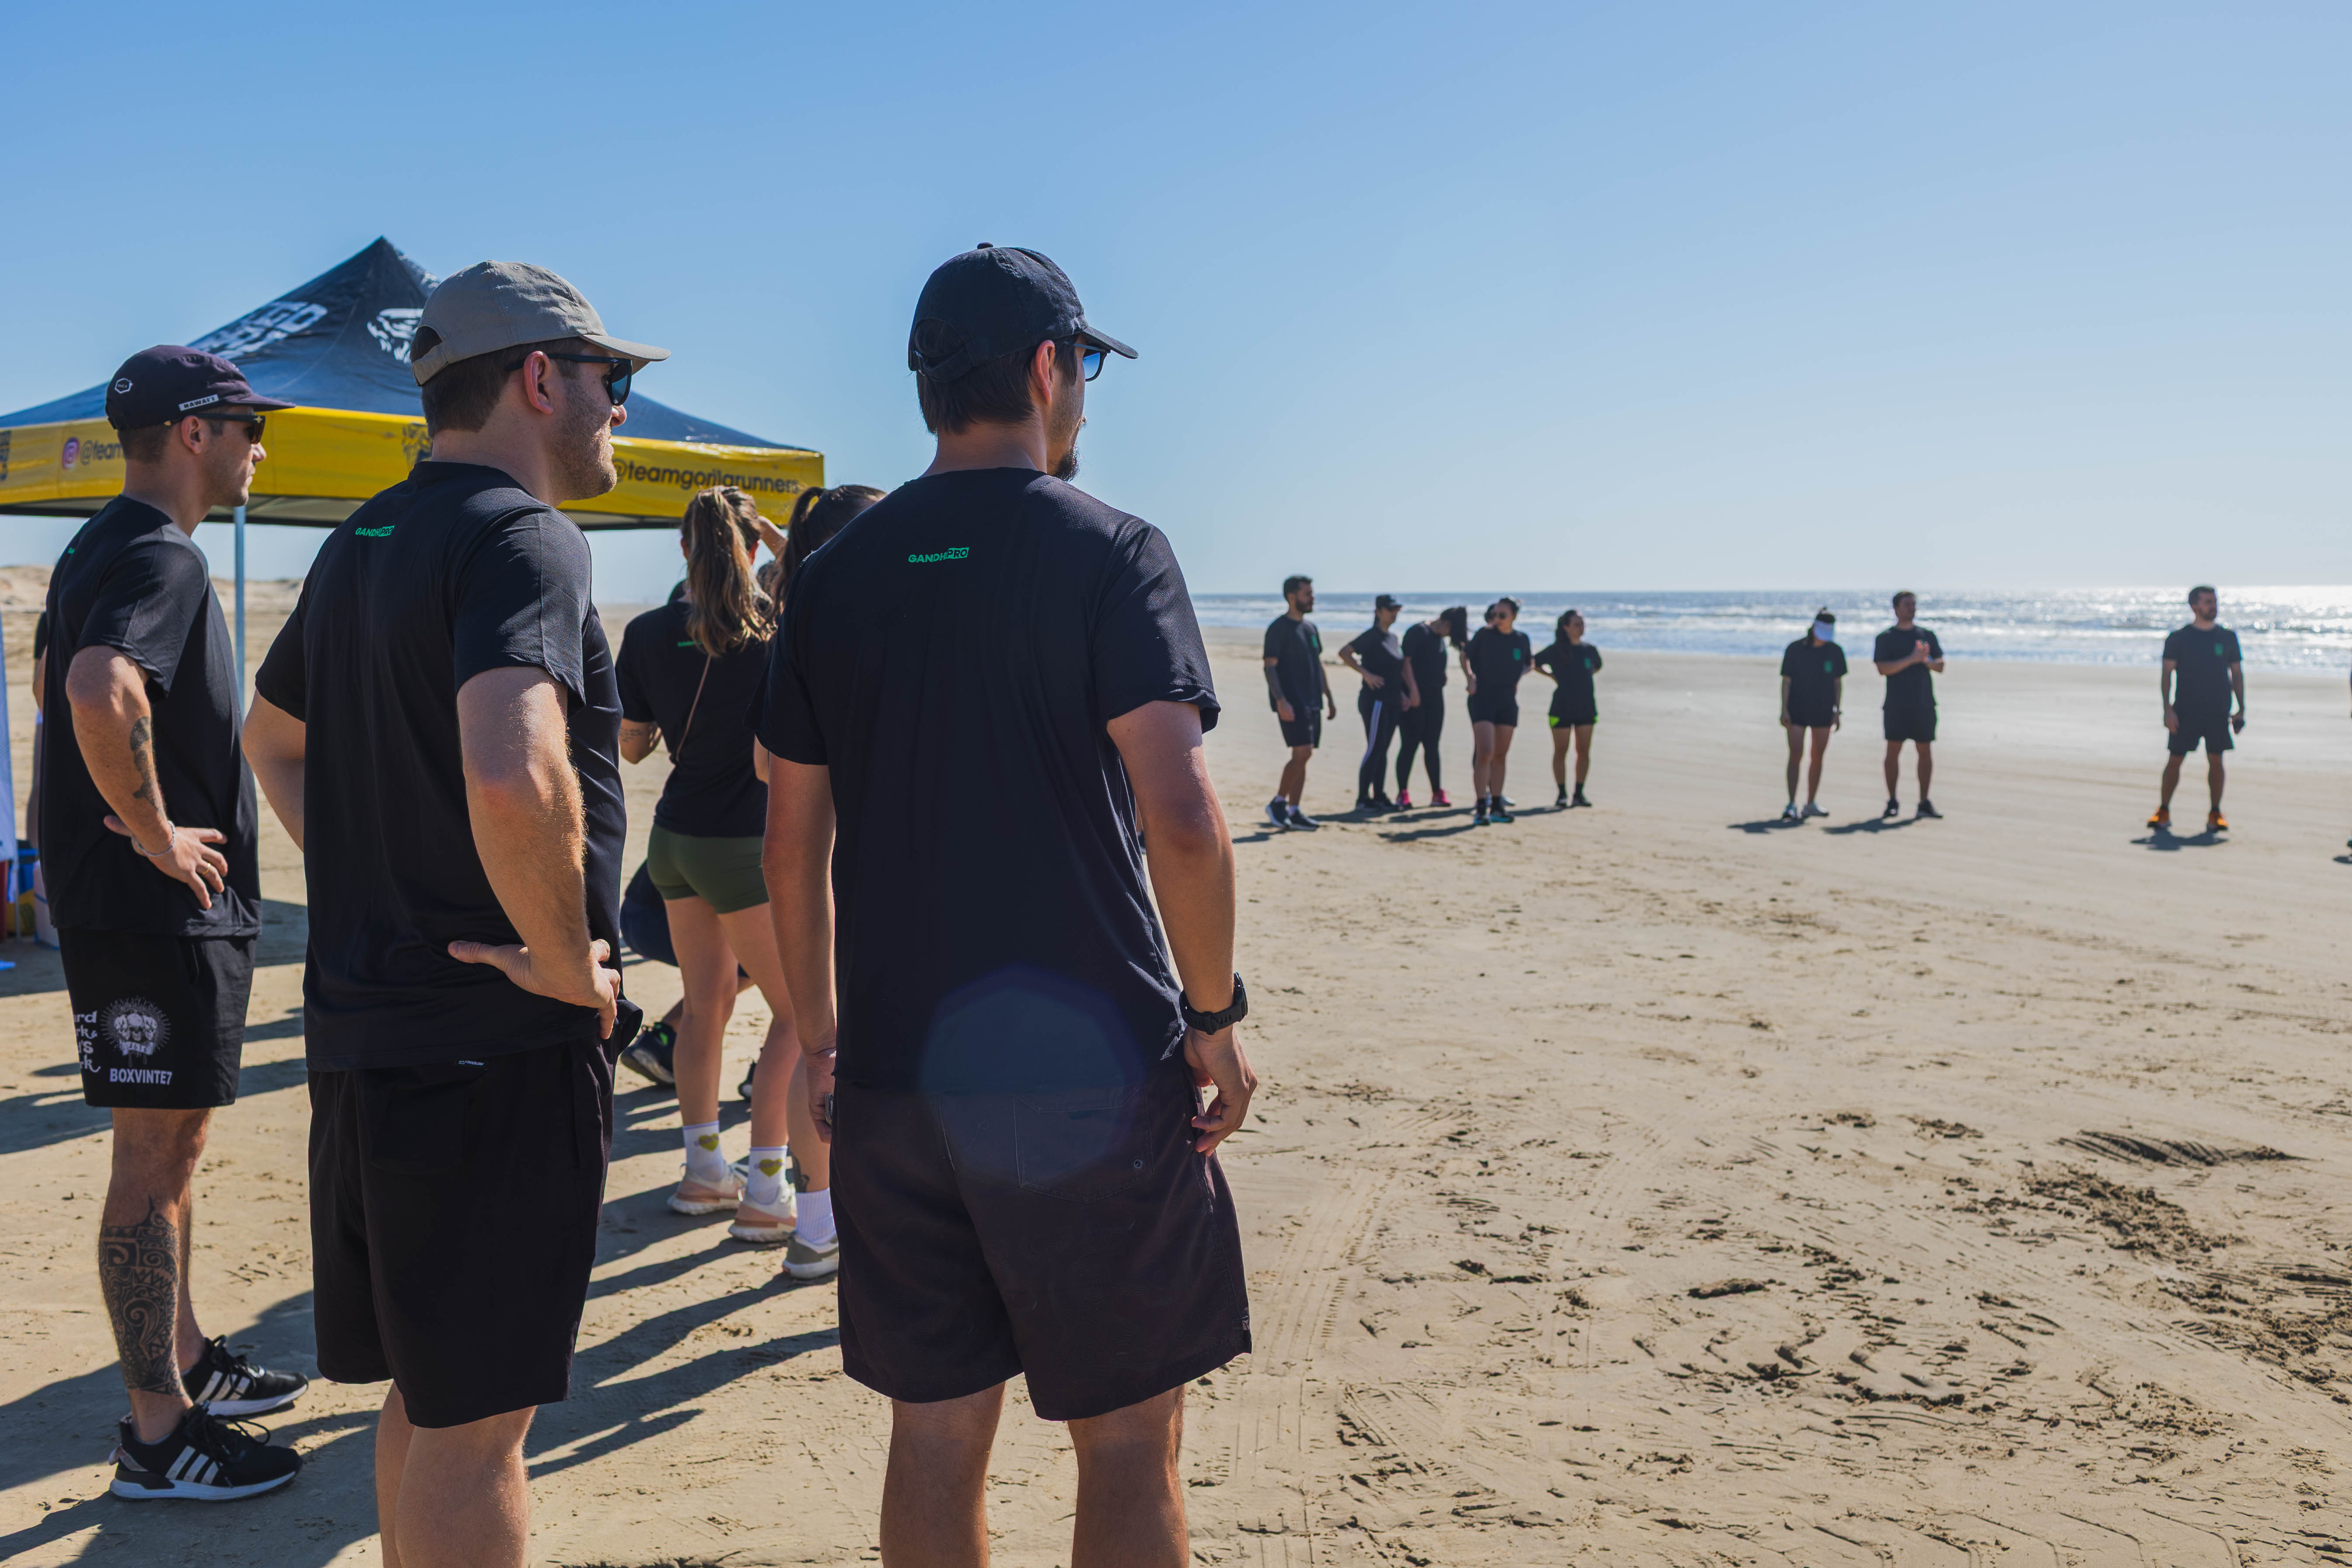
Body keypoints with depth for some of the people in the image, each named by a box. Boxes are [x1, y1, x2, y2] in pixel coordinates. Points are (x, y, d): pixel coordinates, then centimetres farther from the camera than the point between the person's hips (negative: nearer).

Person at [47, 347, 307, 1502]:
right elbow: (100, 690, -36)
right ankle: (156, 1434, 7)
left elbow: (66, 684, 25)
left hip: (168, 902, 10)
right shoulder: (160, 557, -18)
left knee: (175, 1139, 19)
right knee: (155, 1155, -3)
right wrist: (157, 834, -24)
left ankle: (183, 1361, 33)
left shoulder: (101, 548, 15)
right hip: (158, 912, -10)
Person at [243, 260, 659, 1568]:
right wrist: (571, 961, -20)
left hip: (363, 1023, 9)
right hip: (498, 1044, -9)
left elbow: (273, 738, 27)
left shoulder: (362, 545, 13)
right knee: (473, 1416, 3)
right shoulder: (523, 539, -16)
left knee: (426, 1390, 22)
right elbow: (513, 779, -34)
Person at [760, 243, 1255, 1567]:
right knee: (1129, 1439, 9)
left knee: (937, 1433, 15)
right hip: (1087, 1064, -5)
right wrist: (1215, 1017, -5)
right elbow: (1180, 817, -17)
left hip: (894, 1077, 5)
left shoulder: (835, 578, 7)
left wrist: (820, 1035, 18)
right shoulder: (1110, 552, -8)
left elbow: (793, 839, 9)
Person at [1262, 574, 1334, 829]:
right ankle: (1278, 802, -3)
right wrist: (1281, 701, -22)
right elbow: (1270, 667, -13)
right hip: (1291, 703, -8)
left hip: (1312, 702, 8)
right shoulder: (1278, 628, -8)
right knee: (1302, 752, -16)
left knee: (1303, 756, 6)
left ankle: (1294, 811, 10)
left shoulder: (1311, 628, 16)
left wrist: (1329, 697, 18)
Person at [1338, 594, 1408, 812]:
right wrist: (1366, 674, -21)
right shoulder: (1370, 635, -9)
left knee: (1382, 750, 11)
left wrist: (1402, 694, 16)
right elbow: (1344, 653, -19)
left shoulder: (1394, 638, 16)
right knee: (1374, 749, -9)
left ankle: (1379, 796, 16)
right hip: (1375, 700, -8)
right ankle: (1363, 798, -5)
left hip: (1392, 702, 8)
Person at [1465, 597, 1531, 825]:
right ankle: (1481, 808, -14)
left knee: (1501, 755, 9)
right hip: (1483, 698, -4)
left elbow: (1529, 663, 22)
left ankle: (1496, 805, 18)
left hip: (1508, 701, 4)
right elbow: (1465, 656, 8)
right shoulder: (1484, 635, -4)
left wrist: (1517, 679, 6)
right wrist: (1470, 678, -5)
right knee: (1485, 751, -15)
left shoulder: (1523, 640, 3)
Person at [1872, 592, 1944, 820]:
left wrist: (1926, 660, -11)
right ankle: (1892, 802, 4)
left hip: (1924, 704, 3)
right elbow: (1883, 668, -10)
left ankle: (1924, 803, 7)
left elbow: (1940, 666, 10)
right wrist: (1912, 659, -18)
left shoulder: (1927, 635, 13)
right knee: (1893, 750, -3)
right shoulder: (1886, 638, 2)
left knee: (1926, 751, 2)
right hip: (1897, 704, -3)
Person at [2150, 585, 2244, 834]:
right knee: (2175, 759, -1)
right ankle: (2163, 811, 7)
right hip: (2184, 710, -2)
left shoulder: (2228, 637, 8)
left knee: (2216, 760, 0)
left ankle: (2215, 813, 8)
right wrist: (2168, 709, -10)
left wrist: (2241, 710, 7)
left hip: (2218, 712, 2)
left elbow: (2237, 673, 12)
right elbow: (2167, 673, -1)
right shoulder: (2179, 638, 0)